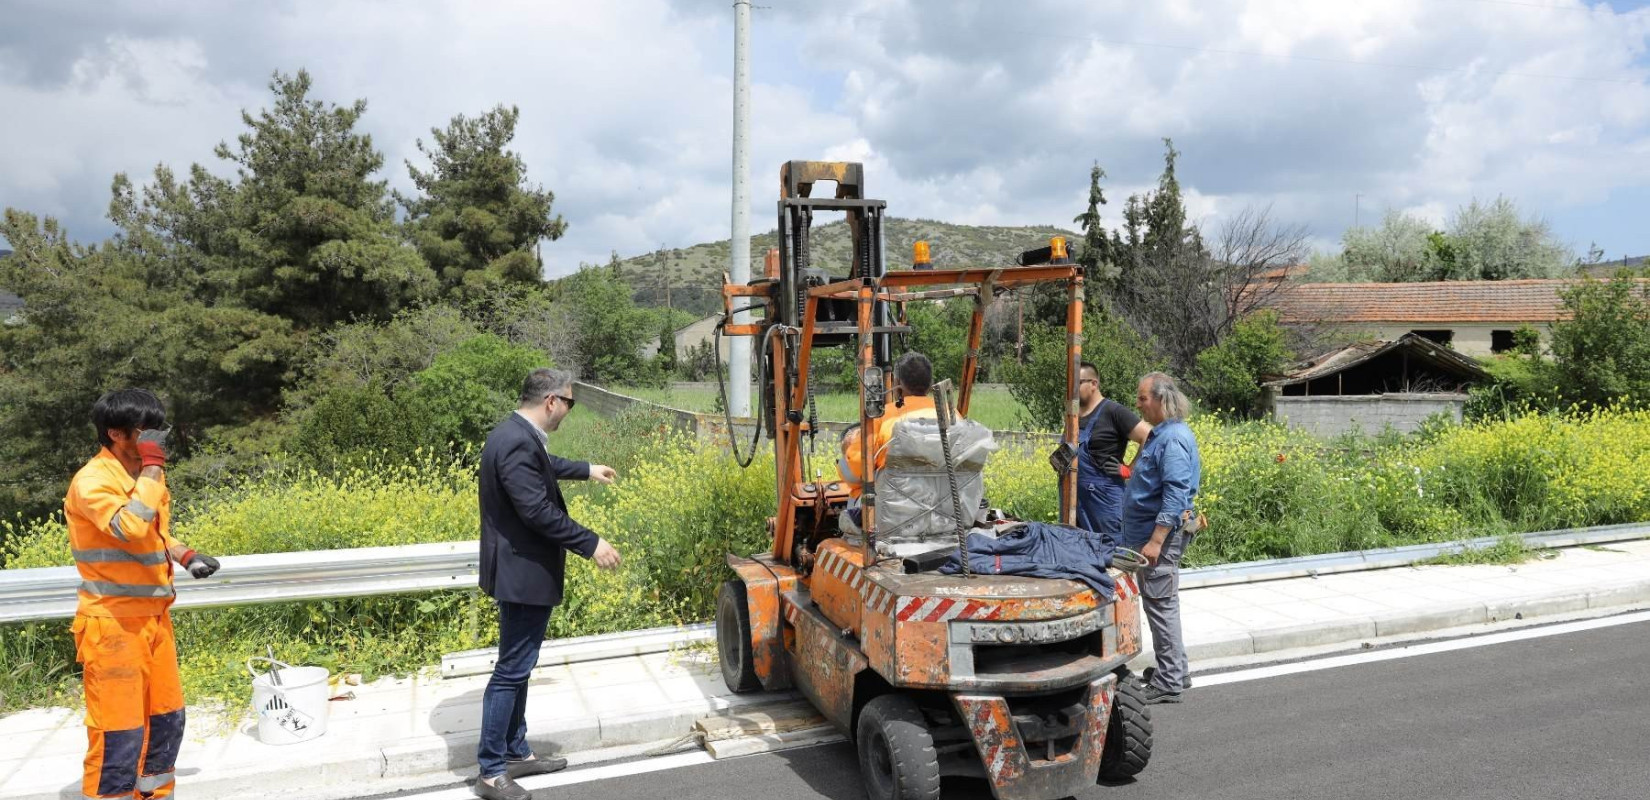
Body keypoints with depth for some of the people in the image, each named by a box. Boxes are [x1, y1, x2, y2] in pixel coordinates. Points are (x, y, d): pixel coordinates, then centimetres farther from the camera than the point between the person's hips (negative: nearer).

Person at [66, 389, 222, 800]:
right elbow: (132, 527, -34)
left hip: (153, 615, 8)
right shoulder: (92, 481, -17)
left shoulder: (143, 474, 8)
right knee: (118, 728, -3)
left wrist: (187, 556, 6)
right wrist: (152, 468, -25)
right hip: (113, 621, -8)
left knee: (166, 716, 16)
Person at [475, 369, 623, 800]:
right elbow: (538, 511, -28)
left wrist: (586, 469, 41)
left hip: (523, 569, 11)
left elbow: (544, 467, 29)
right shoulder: (517, 443, -25)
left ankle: (516, 752, 31)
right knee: (511, 670, -1)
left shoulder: (520, 434, 7)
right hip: (523, 573, -11)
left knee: (518, 666, 18)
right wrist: (592, 544, -21)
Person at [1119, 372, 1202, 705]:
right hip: (1150, 531, 11)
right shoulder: (1162, 433, 15)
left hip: (1161, 532, -11)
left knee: (1160, 603, -5)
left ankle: (1169, 683, 2)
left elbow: (1175, 494, -24)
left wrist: (1156, 541, -27)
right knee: (1161, 602, 17)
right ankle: (1174, 672, 27)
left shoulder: (1174, 438, -18)